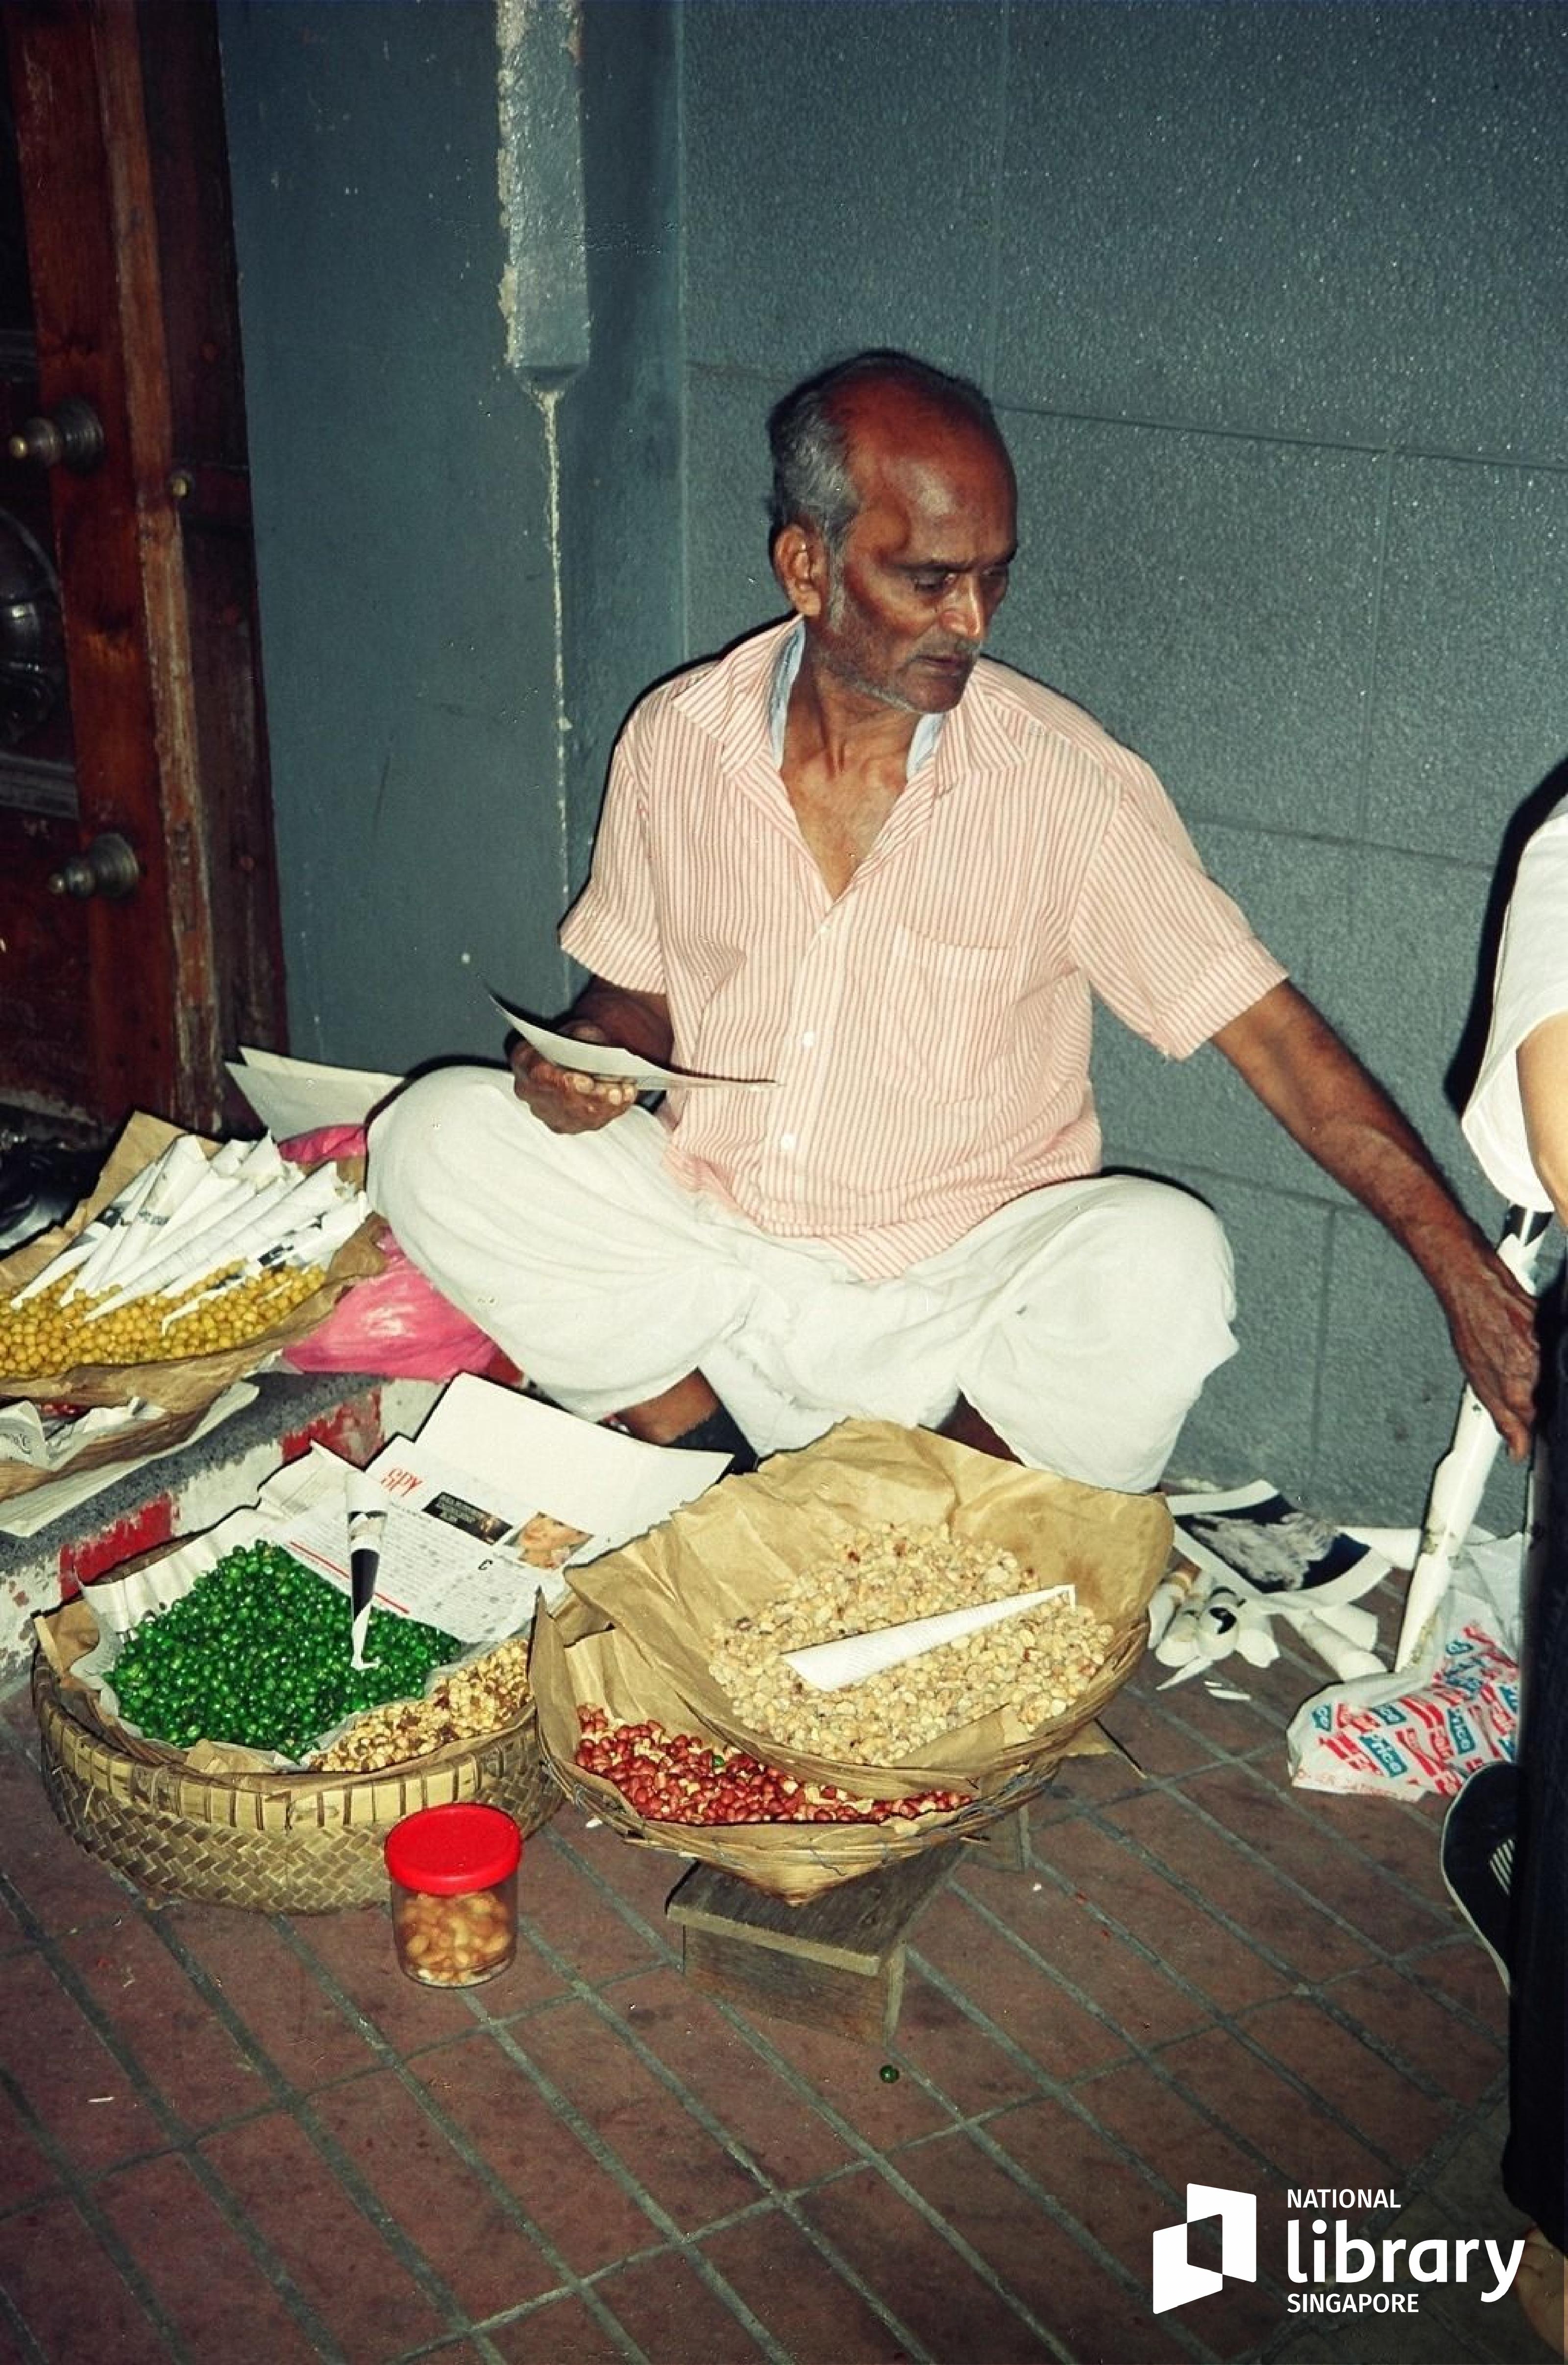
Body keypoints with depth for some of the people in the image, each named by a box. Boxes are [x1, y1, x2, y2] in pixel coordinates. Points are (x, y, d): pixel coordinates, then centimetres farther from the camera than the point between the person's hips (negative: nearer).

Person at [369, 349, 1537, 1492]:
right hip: (706, 1258, 3)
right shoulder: (676, 741, -2)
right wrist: (587, 1059, -12)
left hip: (950, 1304, -2)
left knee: (1162, 1263, -31)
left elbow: (1273, 1034, -14)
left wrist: (1465, 1273, -23)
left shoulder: (1068, 781, -12)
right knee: (438, 1136, -15)